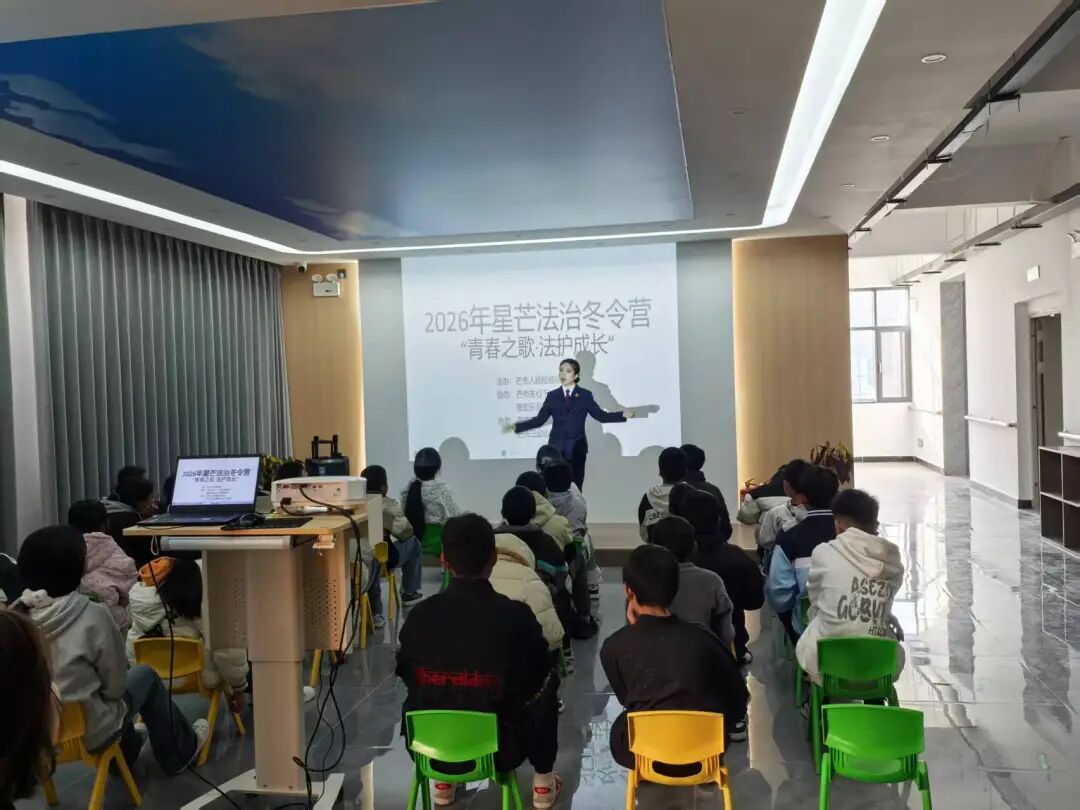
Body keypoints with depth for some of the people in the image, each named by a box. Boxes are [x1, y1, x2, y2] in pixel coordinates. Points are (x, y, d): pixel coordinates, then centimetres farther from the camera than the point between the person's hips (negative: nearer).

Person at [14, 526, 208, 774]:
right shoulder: (93, 617, -23)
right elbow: (114, 685, -12)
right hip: (85, 733, -5)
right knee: (146, 675, 19)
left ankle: (126, 751, 46)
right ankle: (181, 751, 37)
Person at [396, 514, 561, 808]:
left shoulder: (420, 615, -12)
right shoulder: (515, 616, -18)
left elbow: (407, 676, 6)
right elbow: (542, 673, 0)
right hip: (501, 749, -2)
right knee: (546, 682, 24)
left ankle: (442, 783, 37)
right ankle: (543, 781, 33)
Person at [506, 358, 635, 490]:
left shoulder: (585, 395, 4)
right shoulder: (552, 396, 6)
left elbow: (601, 415, 1)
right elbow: (539, 419, 4)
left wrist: (623, 415, -10)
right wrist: (516, 426, -3)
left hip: (577, 448, -1)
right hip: (556, 448, 1)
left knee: (575, 487, 0)